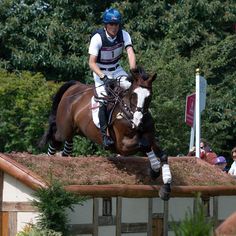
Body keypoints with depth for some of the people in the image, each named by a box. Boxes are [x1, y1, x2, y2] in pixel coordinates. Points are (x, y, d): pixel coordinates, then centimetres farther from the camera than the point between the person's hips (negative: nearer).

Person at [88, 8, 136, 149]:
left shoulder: (123, 35, -13)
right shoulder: (98, 38, -23)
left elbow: (130, 52, -26)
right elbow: (92, 63, -25)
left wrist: (133, 70, -43)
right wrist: (104, 77, -38)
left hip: (117, 70, 4)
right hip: (100, 71, -4)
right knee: (103, 100, -22)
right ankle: (105, 135, -19)